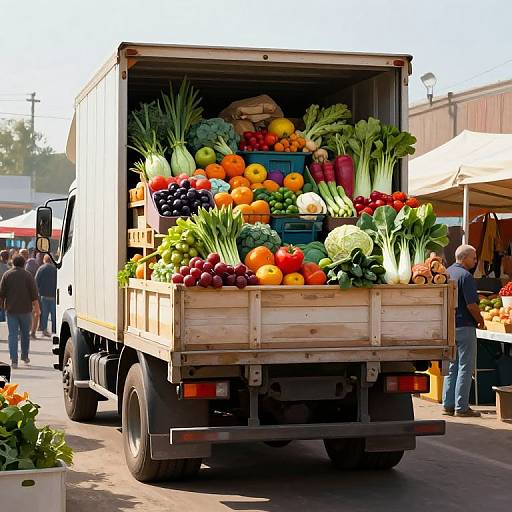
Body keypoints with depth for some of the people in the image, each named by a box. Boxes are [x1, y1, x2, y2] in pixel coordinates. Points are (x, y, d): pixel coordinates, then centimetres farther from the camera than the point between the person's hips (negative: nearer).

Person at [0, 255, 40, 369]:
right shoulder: (27, 275, -4)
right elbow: (34, 292, -5)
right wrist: (36, 305, 3)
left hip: (11, 309, 0)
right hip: (25, 309, 0)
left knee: (13, 334, 0)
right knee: (25, 333, 16)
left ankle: (14, 360, -6)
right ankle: (25, 356, 24)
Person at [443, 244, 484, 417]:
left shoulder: (447, 272, 12)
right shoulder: (465, 276, -15)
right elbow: (471, 305, -20)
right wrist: (481, 321, -5)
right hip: (464, 326, -8)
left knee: (452, 367, 14)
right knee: (465, 367, -2)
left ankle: (448, 405, 15)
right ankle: (461, 407, -2)